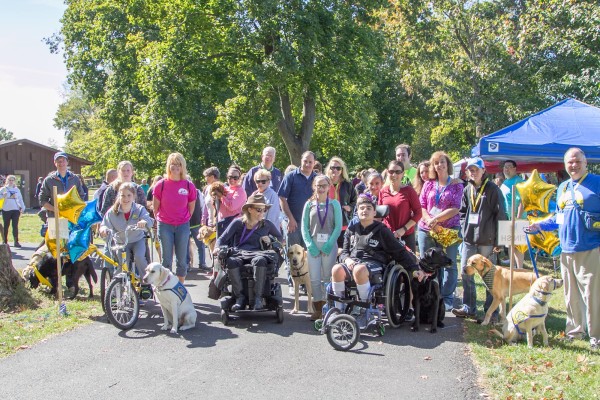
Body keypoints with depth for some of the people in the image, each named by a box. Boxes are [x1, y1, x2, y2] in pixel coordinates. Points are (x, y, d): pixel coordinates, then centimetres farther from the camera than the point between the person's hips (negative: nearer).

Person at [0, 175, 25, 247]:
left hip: (16, 209, 1)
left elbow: (20, 199, 15)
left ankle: (16, 241, -1)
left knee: (15, 226, -2)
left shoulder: (17, 189, 14)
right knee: (6, 226, 6)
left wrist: (22, 207, 6)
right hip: (6, 210, -1)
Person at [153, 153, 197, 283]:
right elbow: (155, 206, 4)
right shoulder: (161, 185, -6)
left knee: (182, 260, 6)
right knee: (166, 259, 5)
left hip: (183, 226, 1)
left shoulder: (189, 186, -4)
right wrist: (161, 219, 9)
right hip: (165, 226, -1)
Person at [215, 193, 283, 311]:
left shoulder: (267, 224, 16)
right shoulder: (238, 223, 11)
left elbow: (280, 238, 26)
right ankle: (240, 297, -27)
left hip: (257, 254, 0)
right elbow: (222, 239, 9)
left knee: (260, 260, -39)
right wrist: (217, 248, -12)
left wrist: (270, 241, 5)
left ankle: (258, 297, -32)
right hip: (238, 254, 0)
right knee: (231, 261, -38)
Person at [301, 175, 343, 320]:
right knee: (314, 279, -1)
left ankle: (325, 309, 12)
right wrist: (309, 244, -8)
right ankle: (317, 309, 6)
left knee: (327, 278, 4)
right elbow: (304, 226, 4)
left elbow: (338, 226, -2)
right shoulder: (309, 204, 8)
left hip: (329, 245, -1)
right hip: (313, 245, 1)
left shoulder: (334, 204, 4)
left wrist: (329, 244, -12)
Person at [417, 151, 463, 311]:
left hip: (449, 230, -2)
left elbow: (455, 209, -6)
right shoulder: (428, 184, 11)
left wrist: (436, 219, -14)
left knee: (449, 265, 1)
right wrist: (429, 220, -12)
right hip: (426, 230, 3)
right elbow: (421, 206, 6)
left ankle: (447, 299, 11)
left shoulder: (456, 185, 4)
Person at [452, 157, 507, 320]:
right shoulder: (467, 190, 11)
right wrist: (464, 229, 5)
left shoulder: (492, 189, -5)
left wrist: (498, 240, -10)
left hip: (486, 240, -5)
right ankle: (469, 307, 16)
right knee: (465, 272, 6)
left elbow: (500, 215, -7)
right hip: (469, 239, 5)